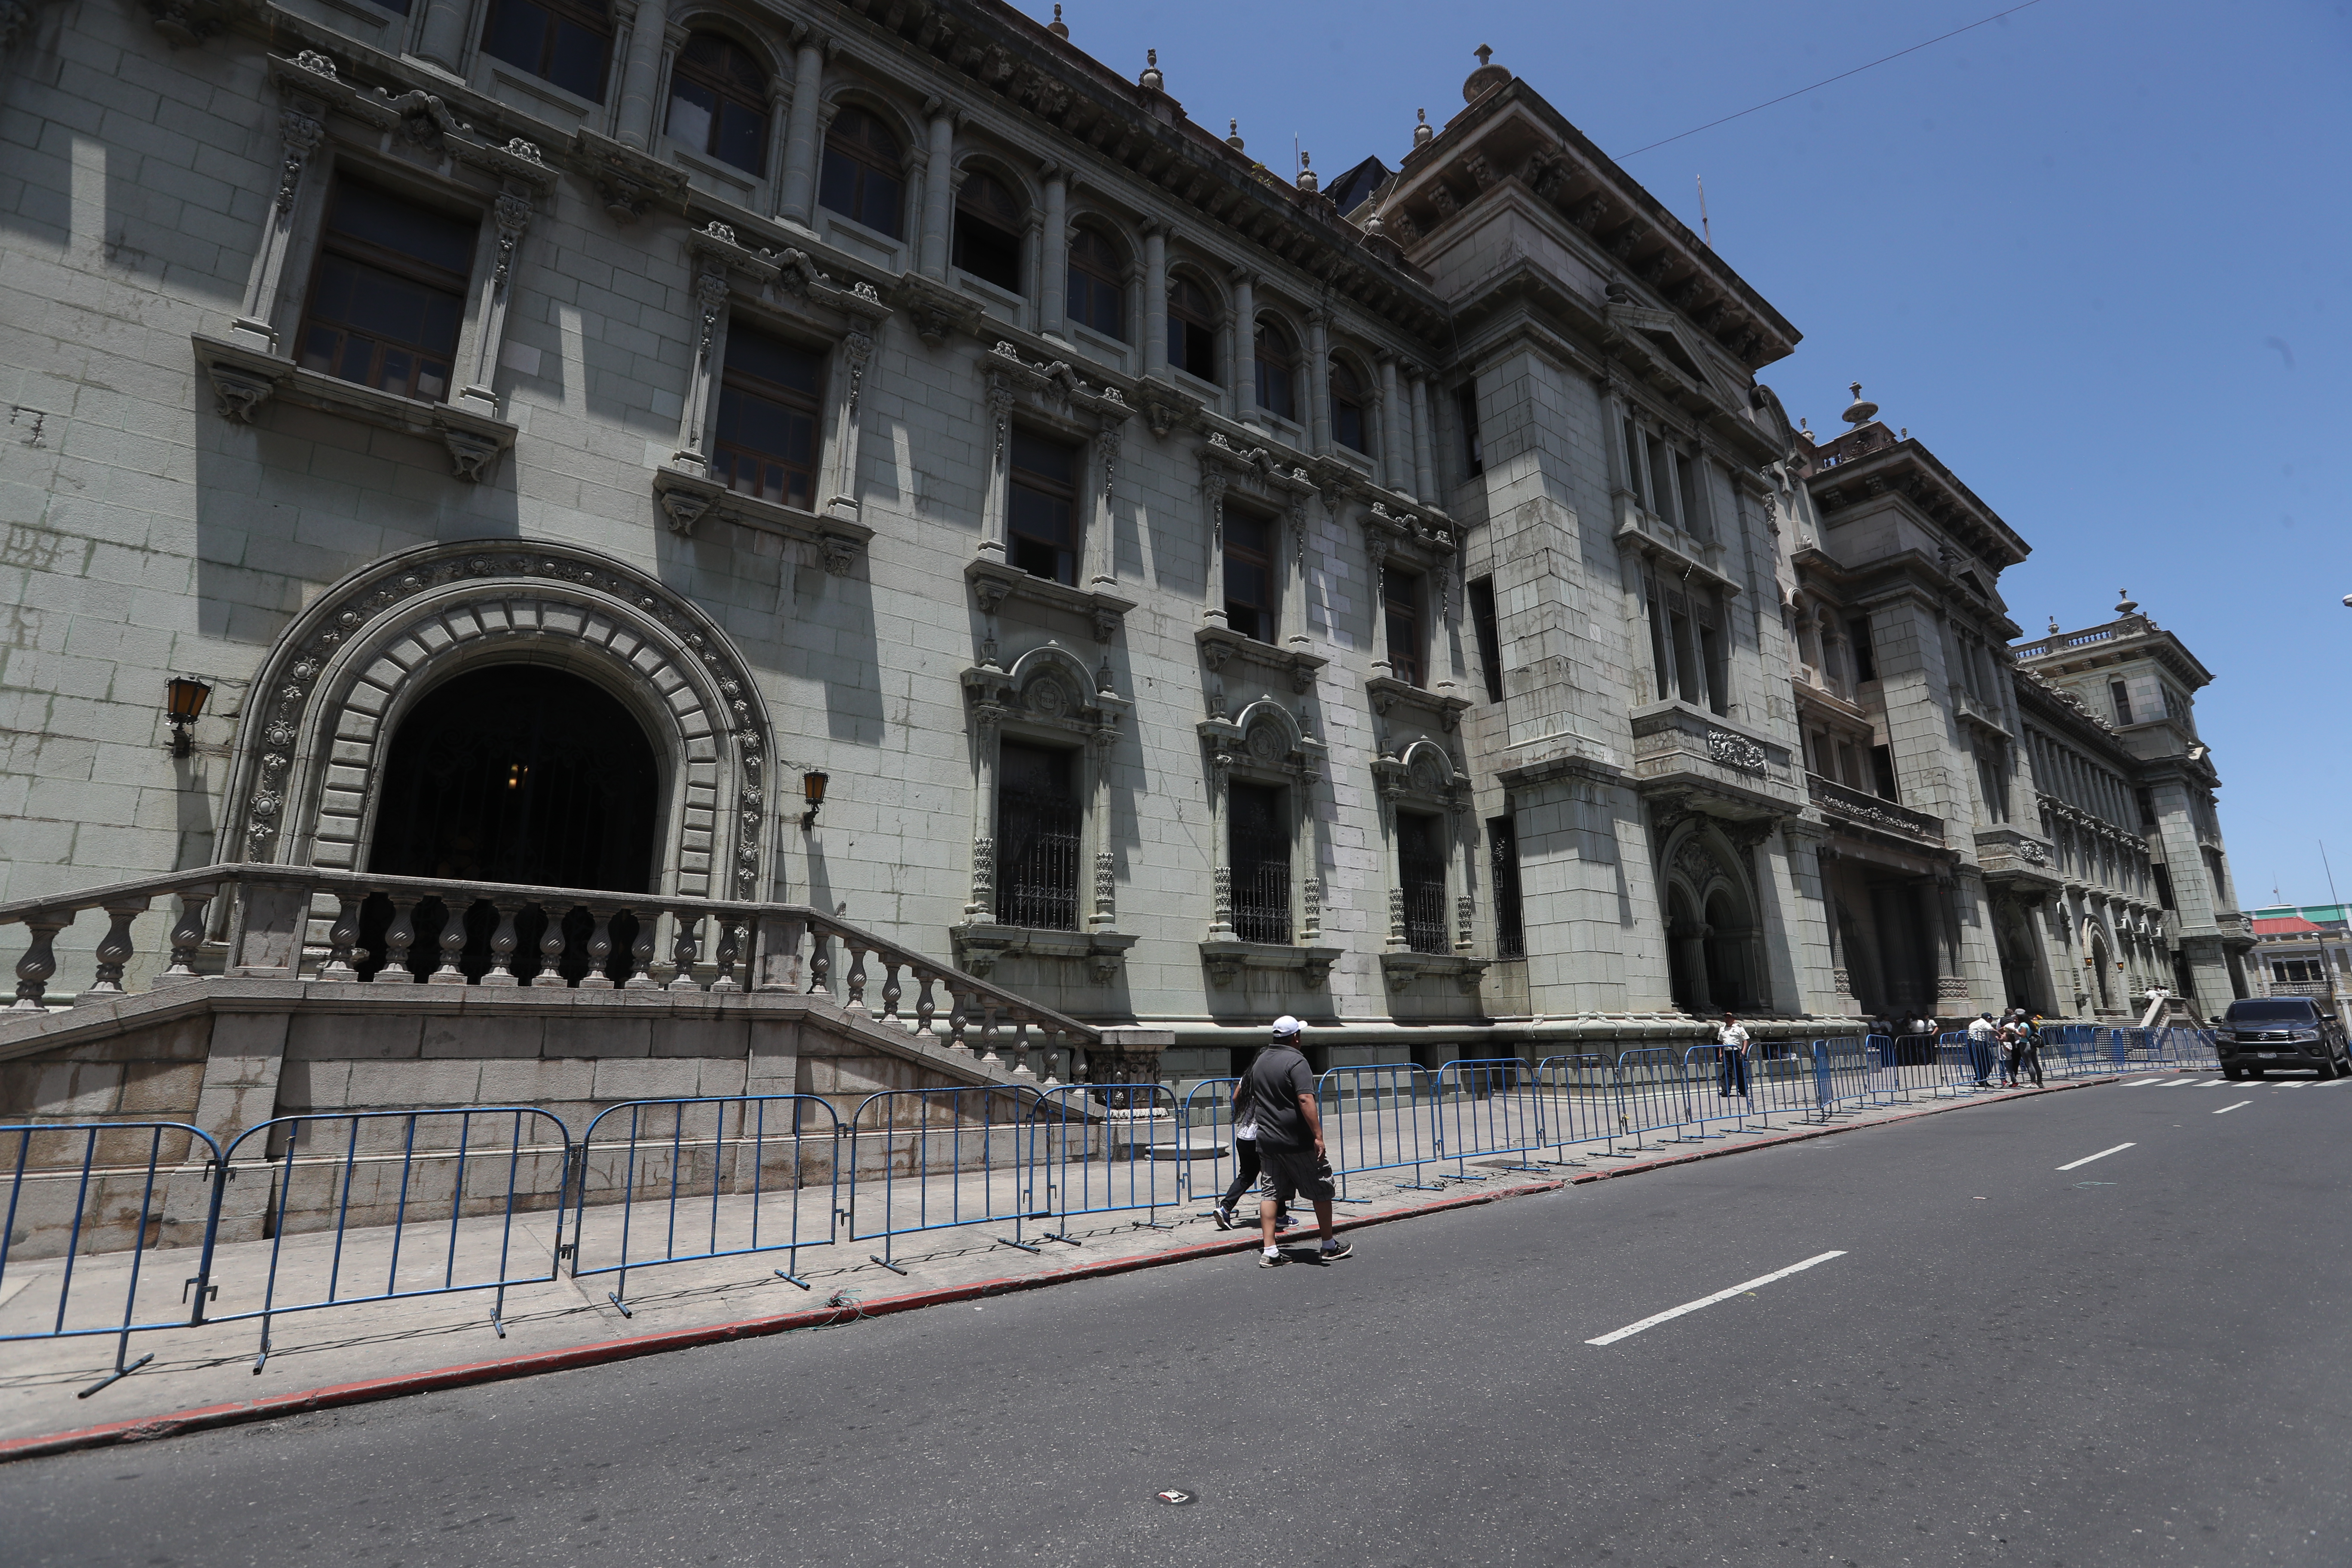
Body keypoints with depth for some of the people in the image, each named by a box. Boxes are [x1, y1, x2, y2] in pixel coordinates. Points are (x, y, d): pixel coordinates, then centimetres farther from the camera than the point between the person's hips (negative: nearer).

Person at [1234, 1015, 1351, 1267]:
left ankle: (1269, 1251, 4)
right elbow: (1306, 1100, -25)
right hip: (1297, 1142, -6)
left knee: (1270, 1193, 8)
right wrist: (1318, 1136, -25)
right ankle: (1330, 1246, 19)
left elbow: (1238, 1095, 22)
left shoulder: (1260, 1060, 10)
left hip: (1267, 1140, 7)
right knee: (1321, 1190, 9)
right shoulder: (1296, 1061, -14)